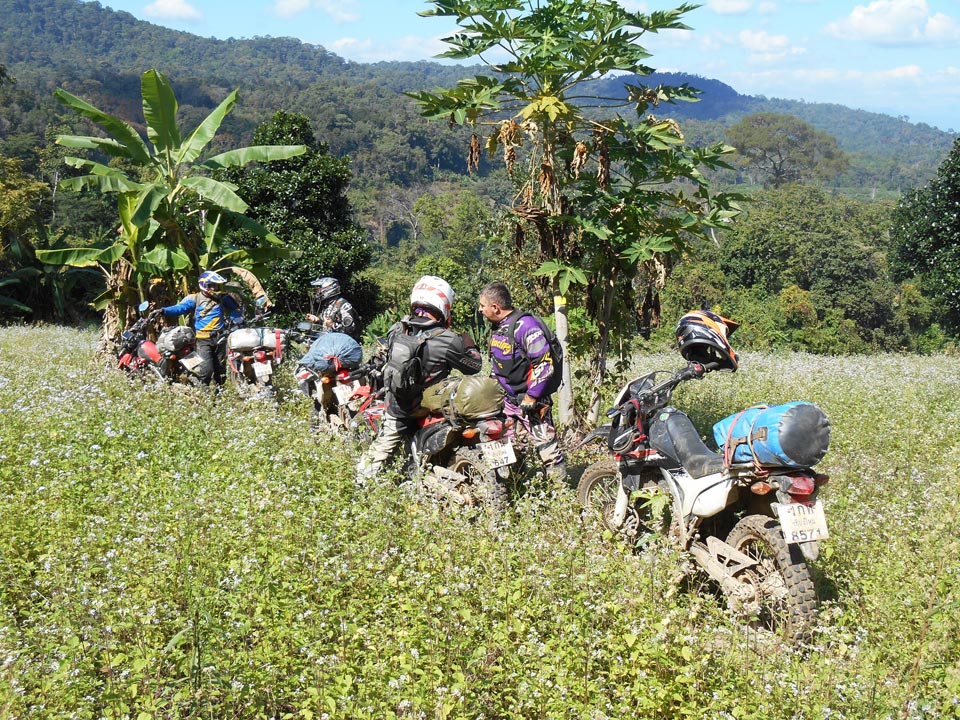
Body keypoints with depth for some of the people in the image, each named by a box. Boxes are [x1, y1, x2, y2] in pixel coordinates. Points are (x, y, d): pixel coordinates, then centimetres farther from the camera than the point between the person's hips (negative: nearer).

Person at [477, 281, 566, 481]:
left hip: (530, 397, -9)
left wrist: (530, 398, -21)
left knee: (545, 441, -7)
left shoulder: (525, 326, -20)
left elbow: (545, 365, -23)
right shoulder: (497, 326, 9)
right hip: (507, 397, 9)